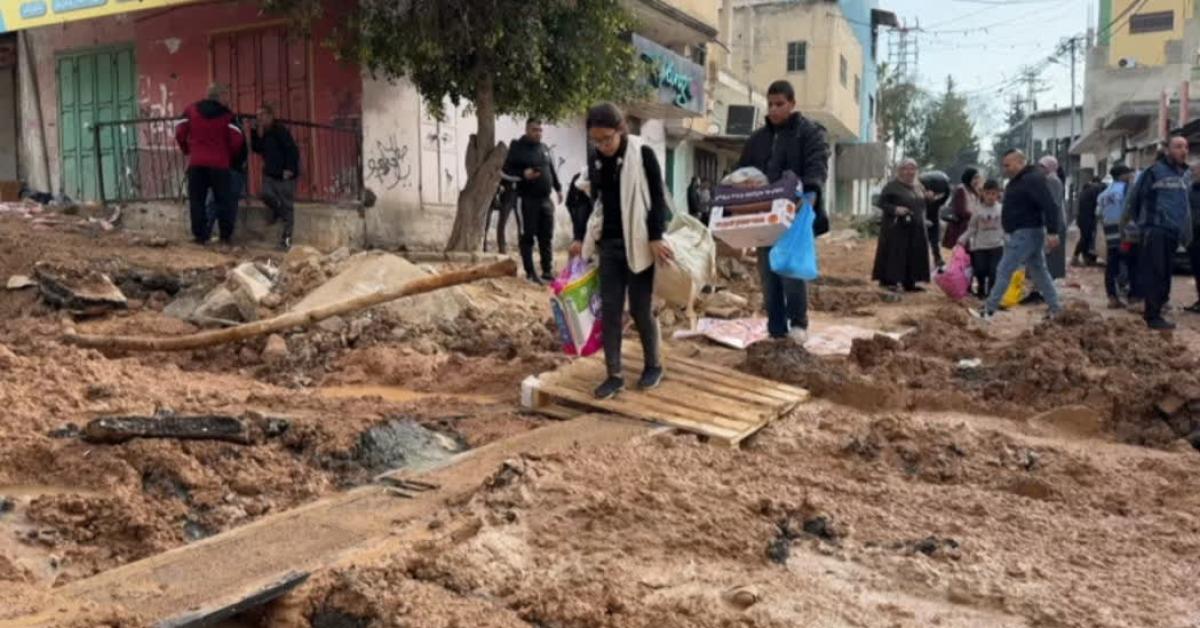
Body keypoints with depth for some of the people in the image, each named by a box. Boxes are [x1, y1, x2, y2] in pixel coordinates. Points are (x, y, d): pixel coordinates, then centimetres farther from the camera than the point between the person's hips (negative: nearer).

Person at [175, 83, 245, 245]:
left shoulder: (191, 110, 7)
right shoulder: (227, 114, -1)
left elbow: (179, 133, 4)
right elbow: (237, 140, -6)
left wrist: (187, 150, 20)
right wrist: (230, 156, 12)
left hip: (196, 163, 2)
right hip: (219, 163, -2)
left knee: (197, 200, 7)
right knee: (224, 199, 7)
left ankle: (200, 236, 4)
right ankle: (226, 235, 7)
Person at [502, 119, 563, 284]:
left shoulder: (545, 148, 14)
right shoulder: (518, 148, -4)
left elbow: (552, 171, 24)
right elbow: (506, 171, -4)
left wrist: (558, 189, 20)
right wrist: (523, 174, -20)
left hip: (545, 199, 6)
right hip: (527, 200, -6)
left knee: (547, 237, 8)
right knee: (527, 236, -2)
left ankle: (548, 271, 16)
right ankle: (530, 273, 2)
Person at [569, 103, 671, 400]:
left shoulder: (643, 154, -10)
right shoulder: (595, 158, 6)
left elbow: (658, 198, -9)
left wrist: (655, 237, -16)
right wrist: (581, 237, 13)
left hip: (638, 243, -5)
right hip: (608, 243, 5)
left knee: (640, 308, 2)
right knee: (609, 309, 3)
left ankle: (654, 365, 22)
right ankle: (614, 375, 11)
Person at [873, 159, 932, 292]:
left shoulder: (918, 187, 14)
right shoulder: (892, 186, -8)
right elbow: (882, 203, -11)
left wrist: (927, 197, 4)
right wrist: (895, 209, -26)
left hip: (915, 229, 7)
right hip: (897, 227, -7)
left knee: (914, 255, 7)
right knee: (895, 254, -7)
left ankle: (909, 283, 13)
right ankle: (889, 281, -1)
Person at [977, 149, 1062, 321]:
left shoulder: (1033, 179, -17)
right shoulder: (1018, 180, 15)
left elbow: (1049, 206, -24)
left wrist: (1052, 232, -31)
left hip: (1026, 233, -11)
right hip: (1022, 233, 11)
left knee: (1004, 271, -7)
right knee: (1039, 271, 14)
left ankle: (990, 309, -2)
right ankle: (1055, 308, 19)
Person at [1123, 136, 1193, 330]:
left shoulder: (1185, 174, 16)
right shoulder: (1155, 171, -8)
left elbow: (1184, 204, 24)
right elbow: (1136, 196, -3)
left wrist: (1186, 230, 20)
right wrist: (1129, 218, 3)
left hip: (1173, 231, 8)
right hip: (1155, 229, -8)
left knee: (1164, 274, 11)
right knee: (1154, 274, -8)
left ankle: (1153, 311, 19)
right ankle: (1153, 316, -6)